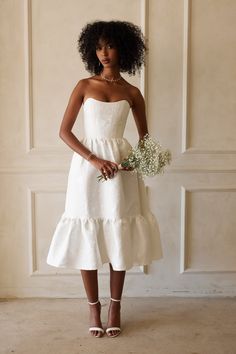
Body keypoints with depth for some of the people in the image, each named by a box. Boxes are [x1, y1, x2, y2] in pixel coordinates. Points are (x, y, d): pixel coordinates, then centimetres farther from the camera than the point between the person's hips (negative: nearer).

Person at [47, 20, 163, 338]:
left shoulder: (132, 93, 7)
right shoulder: (84, 86, 3)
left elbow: (144, 135, 15)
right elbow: (64, 131, -2)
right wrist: (94, 160, -14)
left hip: (121, 165, 1)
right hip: (87, 164, -1)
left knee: (118, 236, 4)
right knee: (87, 238, 2)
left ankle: (115, 306, 20)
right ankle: (94, 307, 18)